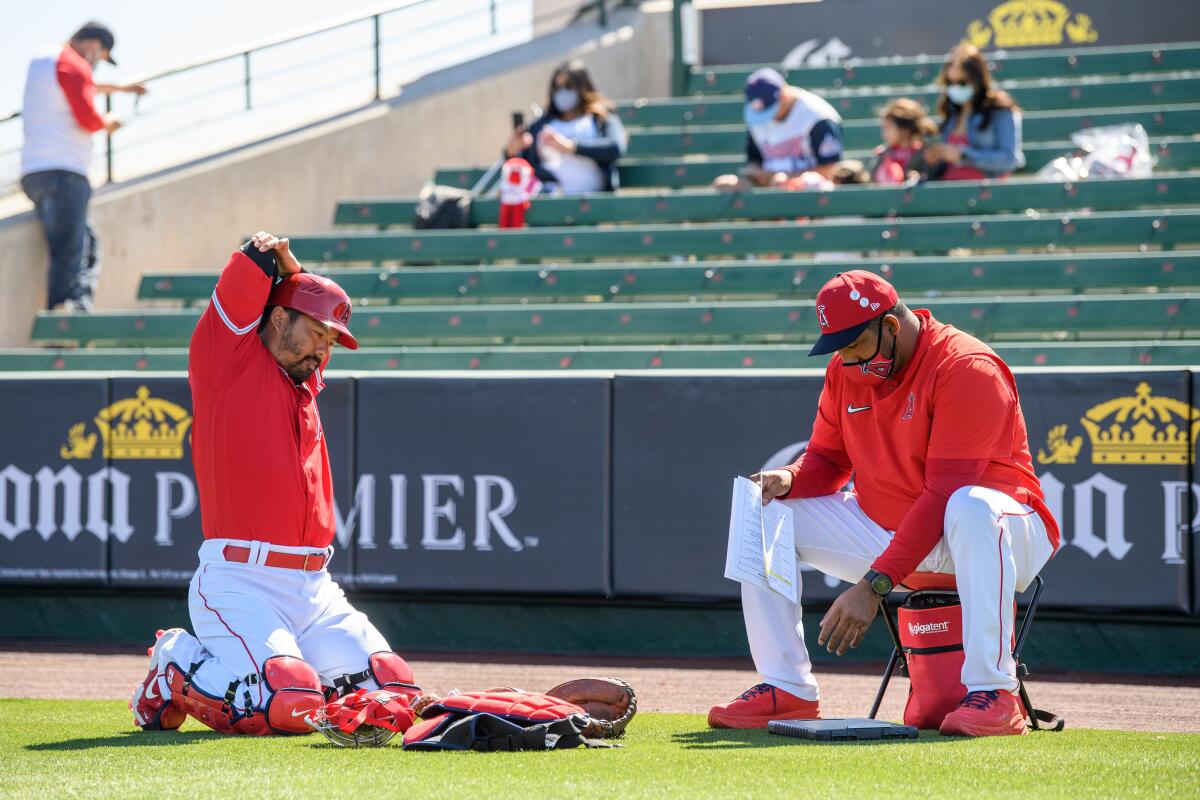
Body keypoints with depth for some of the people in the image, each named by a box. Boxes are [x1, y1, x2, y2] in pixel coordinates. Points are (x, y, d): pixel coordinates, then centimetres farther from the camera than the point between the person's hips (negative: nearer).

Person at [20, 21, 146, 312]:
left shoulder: (40, 62, 24)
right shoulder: (73, 66, -5)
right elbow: (87, 118, -15)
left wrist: (120, 88, 54)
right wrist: (107, 122, 7)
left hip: (33, 173, 9)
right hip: (64, 171, -9)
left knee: (88, 247, 11)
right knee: (68, 254, -14)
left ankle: (79, 307, -3)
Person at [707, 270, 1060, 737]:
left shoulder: (965, 369, -23)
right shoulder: (845, 370, 2)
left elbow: (945, 496, -29)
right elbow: (828, 459, 11)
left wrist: (874, 584, -34)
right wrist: (789, 479, -16)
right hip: (885, 532, 8)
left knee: (972, 508, -42)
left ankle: (993, 694, -42)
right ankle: (787, 691, -3)